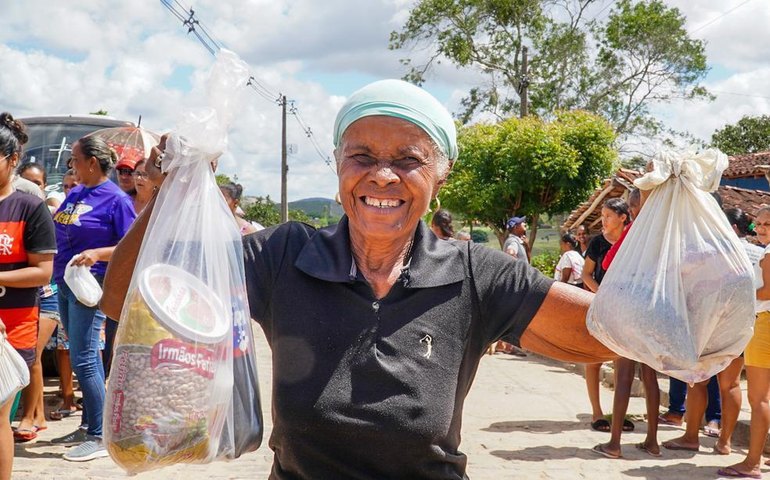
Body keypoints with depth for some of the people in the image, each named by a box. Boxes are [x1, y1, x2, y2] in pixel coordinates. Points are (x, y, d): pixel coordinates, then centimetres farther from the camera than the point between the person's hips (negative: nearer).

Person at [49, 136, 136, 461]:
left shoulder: (116, 199, -10)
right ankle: (88, 426, 23)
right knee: (84, 357, 13)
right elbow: (58, 231, 22)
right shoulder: (75, 194, 12)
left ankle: (100, 437, -2)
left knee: (83, 359, -8)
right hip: (64, 284, 8)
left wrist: (97, 253, -26)